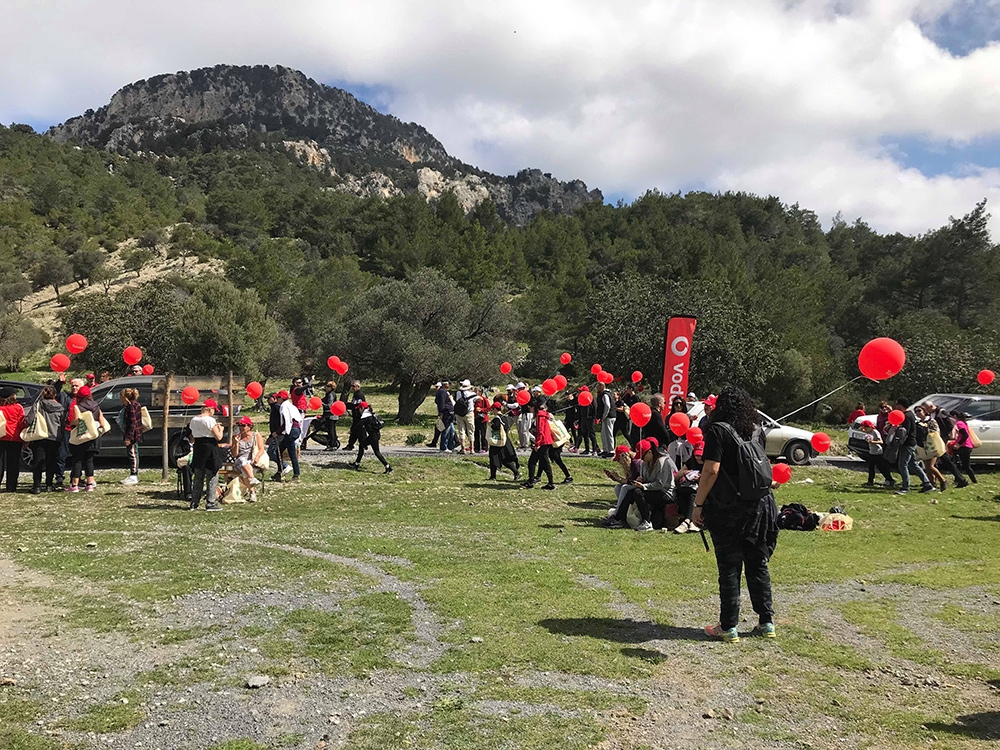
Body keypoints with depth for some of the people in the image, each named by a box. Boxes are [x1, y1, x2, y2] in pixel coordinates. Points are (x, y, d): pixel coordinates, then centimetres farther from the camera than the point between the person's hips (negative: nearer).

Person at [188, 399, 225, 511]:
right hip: (210, 450, -7)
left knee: (198, 478, 15)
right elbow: (218, 437, -17)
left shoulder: (193, 420, 7)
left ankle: (194, 503, 17)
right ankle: (210, 503, 2)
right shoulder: (210, 420, -15)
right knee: (212, 478, 2)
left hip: (198, 449, 7)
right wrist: (221, 429, 5)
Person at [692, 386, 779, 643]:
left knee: (729, 568, 2)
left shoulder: (718, 430, -10)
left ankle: (728, 627, 8)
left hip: (728, 508, -5)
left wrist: (698, 504, -10)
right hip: (760, 505, 5)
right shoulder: (756, 430, 7)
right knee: (758, 564, 14)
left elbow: (711, 471, -16)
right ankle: (766, 622, 20)